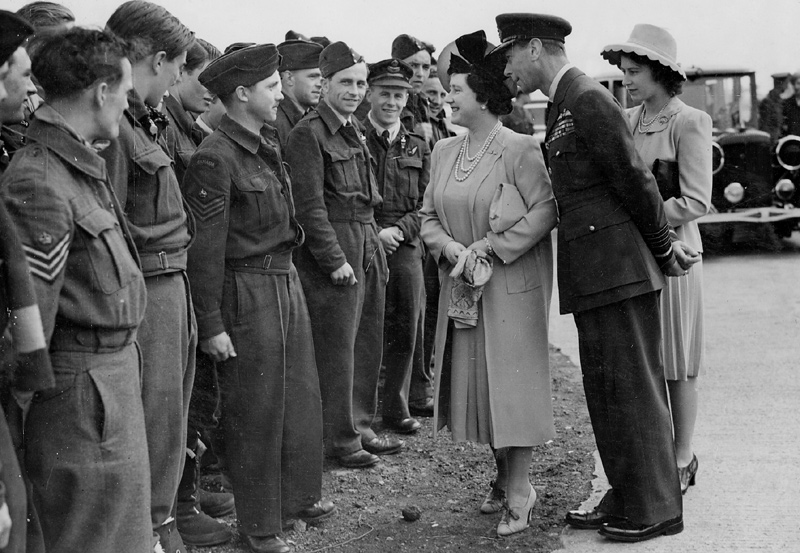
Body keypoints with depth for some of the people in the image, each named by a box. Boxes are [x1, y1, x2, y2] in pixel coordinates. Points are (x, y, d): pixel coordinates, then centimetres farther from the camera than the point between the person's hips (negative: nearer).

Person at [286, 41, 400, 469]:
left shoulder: (356, 129, 15)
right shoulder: (308, 133, -11)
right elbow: (310, 205, -15)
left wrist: (375, 243, 14)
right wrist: (335, 260, -17)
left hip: (368, 246, 8)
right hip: (332, 251, -8)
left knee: (368, 342, 13)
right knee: (337, 348, -2)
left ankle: (362, 425, 25)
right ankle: (341, 437, 8)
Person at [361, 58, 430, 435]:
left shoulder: (417, 147, 14)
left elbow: (425, 205, 11)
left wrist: (397, 230, -6)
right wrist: (373, 233, -12)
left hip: (405, 246, 4)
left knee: (405, 329, 4)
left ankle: (395, 407, 18)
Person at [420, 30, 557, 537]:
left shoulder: (519, 149, -14)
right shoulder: (444, 151, 7)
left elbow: (545, 211, -17)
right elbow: (430, 215, 10)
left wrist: (490, 246, -18)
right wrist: (450, 247, -9)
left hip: (512, 286, -6)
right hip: (463, 286, 7)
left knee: (511, 378, -2)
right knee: (474, 378, 10)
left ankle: (519, 490, 8)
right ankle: (505, 477, 25)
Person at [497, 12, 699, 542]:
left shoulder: (589, 99, -13)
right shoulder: (563, 106, 17)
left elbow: (634, 180, -13)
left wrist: (663, 248, -2)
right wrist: (663, 246, 16)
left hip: (618, 270, -10)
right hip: (593, 275, 10)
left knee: (632, 389, -2)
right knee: (607, 392, 15)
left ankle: (655, 510, 8)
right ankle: (626, 500, 25)